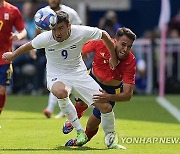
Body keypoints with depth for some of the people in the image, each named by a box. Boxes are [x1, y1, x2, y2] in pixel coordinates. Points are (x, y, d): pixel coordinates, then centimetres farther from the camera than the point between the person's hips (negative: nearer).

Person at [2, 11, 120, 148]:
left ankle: (110, 139, 18)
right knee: (61, 92, -40)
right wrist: (13, 55, 21)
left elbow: (104, 35, -2)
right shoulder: (45, 38, -17)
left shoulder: (81, 32, -19)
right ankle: (80, 132, -24)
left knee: (106, 107, -10)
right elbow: (30, 45, 6)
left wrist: (113, 58, 6)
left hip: (79, 74, 1)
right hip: (57, 76, -1)